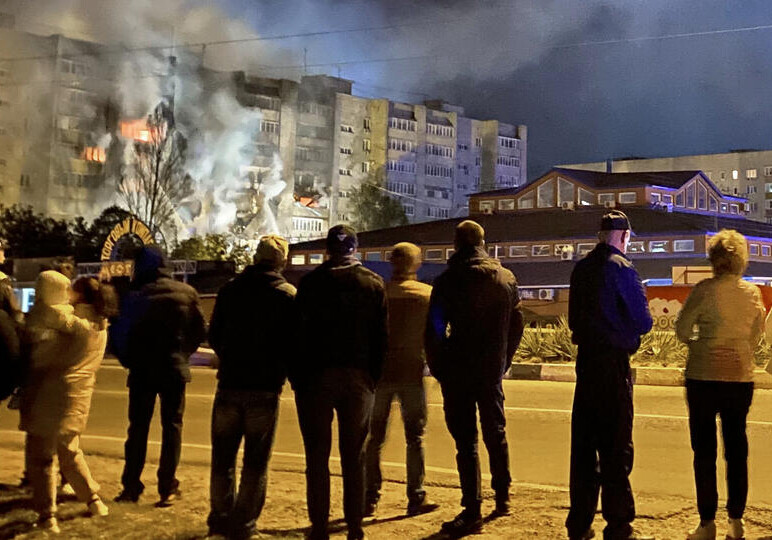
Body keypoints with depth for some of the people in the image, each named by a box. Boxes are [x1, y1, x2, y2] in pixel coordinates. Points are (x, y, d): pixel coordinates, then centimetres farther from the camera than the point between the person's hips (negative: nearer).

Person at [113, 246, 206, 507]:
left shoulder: (135, 297, -8)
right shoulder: (187, 293, -3)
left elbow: (121, 335, -6)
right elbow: (200, 331, 0)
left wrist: (129, 361, 11)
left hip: (142, 371, -1)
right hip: (175, 370, 1)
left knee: (138, 427, 11)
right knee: (172, 426, 8)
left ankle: (131, 486, 13)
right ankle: (168, 489, 5)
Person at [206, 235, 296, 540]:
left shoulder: (230, 290, 3)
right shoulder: (289, 295, -7)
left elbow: (214, 336, 9)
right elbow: (294, 343, -6)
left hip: (229, 385, 3)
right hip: (266, 389, -2)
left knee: (223, 457, 15)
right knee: (256, 461, 6)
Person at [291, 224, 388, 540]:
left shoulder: (311, 282, -2)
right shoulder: (374, 283, 3)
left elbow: (299, 332, -4)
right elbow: (380, 337, 2)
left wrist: (296, 377, 2)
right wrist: (373, 377, 8)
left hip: (317, 375, -2)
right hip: (358, 378, 2)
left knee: (317, 456, 5)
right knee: (354, 457, 9)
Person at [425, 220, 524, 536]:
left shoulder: (450, 280, -10)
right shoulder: (507, 278, 6)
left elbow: (434, 330, -11)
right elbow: (516, 325, 10)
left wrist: (438, 367, 0)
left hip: (459, 371, -5)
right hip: (492, 371, 5)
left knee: (465, 440, -2)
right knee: (496, 433, 19)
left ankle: (472, 512, -2)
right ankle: (502, 498, 31)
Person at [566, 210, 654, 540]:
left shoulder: (581, 268, 8)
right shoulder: (621, 268, -11)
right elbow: (643, 322, -12)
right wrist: (629, 329, 8)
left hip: (585, 361, 6)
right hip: (614, 364, -6)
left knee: (583, 444, 11)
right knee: (616, 446, 0)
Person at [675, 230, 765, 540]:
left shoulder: (704, 290, -11)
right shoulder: (753, 292, 2)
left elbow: (681, 330, -8)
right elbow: (755, 336, 10)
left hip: (704, 376, -4)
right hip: (741, 377, 4)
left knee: (704, 450, 4)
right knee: (737, 449, 13)